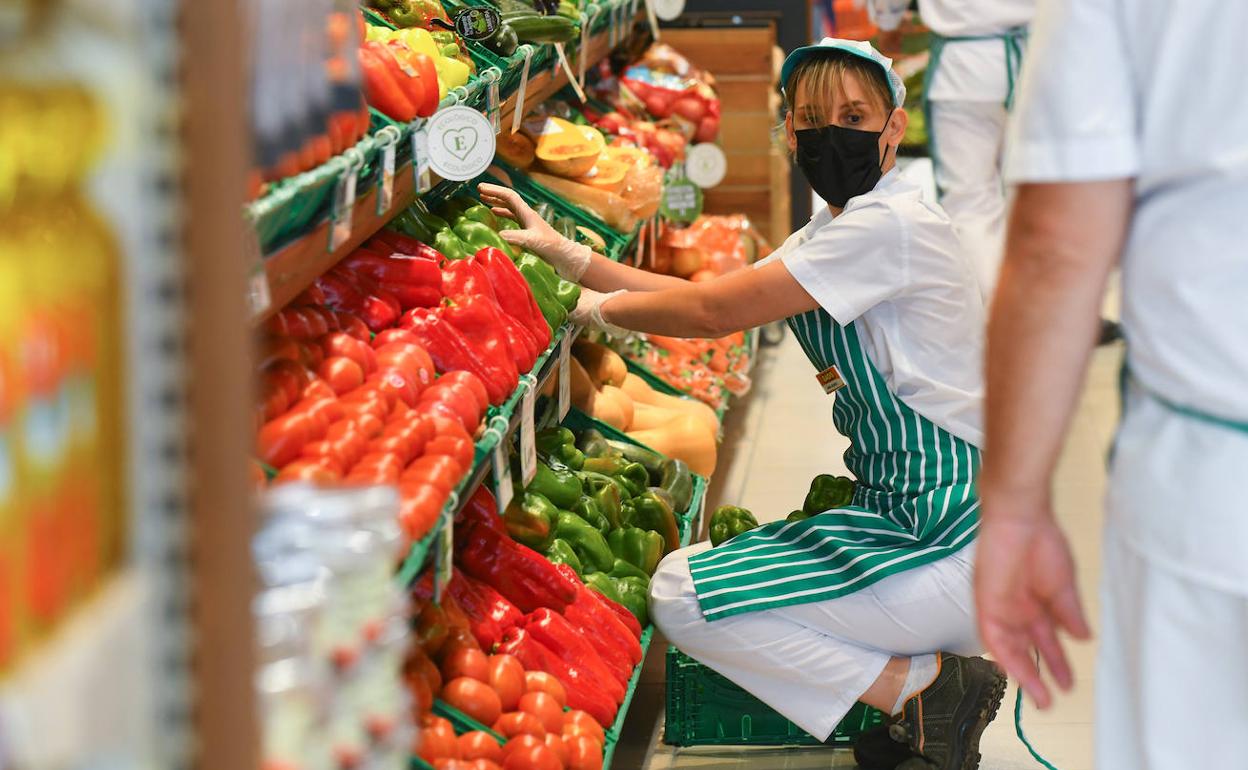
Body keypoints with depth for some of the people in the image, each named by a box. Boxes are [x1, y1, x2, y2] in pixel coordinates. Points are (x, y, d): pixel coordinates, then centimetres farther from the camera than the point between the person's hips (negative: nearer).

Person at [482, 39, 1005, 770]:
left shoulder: (890, 224, -18)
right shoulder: (836, 231, 13)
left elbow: (712, 311, -17)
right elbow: (714, 295, 12)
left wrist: (597, 306, -2)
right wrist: (567, 254, 7)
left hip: (954, 542, -10)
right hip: (911, 517, 10)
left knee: (683, 598, -12)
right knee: (687, 578, 15)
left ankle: (929, 689, -7)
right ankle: (930, 674, 8)